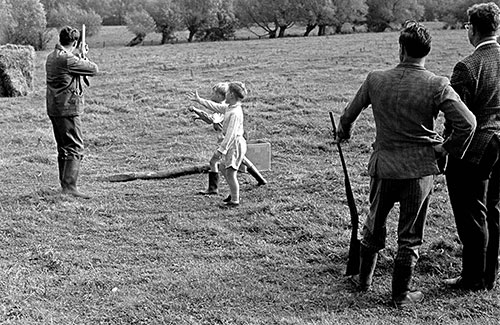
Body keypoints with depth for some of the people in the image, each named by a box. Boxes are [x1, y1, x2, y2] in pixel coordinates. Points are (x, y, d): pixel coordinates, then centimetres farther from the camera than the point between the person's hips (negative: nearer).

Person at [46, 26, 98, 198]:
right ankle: (70, 186, -14)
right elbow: (93, 69, -12)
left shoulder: (51, 57, 11)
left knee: (64, 148, 17)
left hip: (54, 110, 10)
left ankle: (64, 184, 23)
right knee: (75, 149, -8)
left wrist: (78, 54, 27)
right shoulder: (67, 59, -18)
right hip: (68, 109, -9)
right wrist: (84, 56, 6)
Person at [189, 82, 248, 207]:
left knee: (230, 173, -5)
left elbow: (231, 134, -26)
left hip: (236, 144, -10)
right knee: (225, 170, 20)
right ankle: (234, 193, 34)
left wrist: (221, 150, -26)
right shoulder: (229, 107, 7)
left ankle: (235, 200, 4)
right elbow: (215, 107, 22)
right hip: (231, 143, 10)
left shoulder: (235, 113, -23)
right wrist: (199, 100, 25)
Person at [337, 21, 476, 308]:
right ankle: (402, 293, 20)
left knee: (375, 224, 21)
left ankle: (365, 279, 36)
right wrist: (447, 149, -2)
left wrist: (344, 133, 32)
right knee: (410, 234, 10)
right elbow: (468, 123, -18)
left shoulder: (376, 80, -3)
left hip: (383, 165, 3)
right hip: (420, 169, -2)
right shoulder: (438, 86, -12)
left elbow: (350, 113, 10)